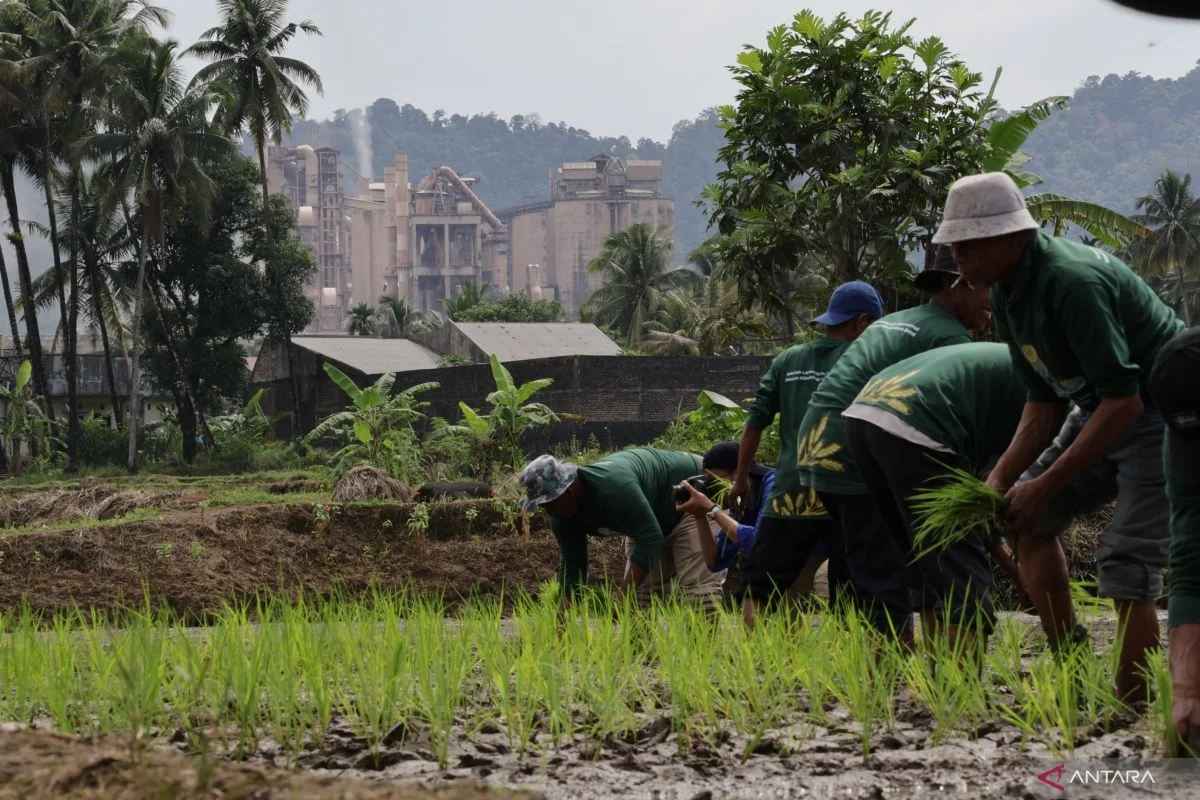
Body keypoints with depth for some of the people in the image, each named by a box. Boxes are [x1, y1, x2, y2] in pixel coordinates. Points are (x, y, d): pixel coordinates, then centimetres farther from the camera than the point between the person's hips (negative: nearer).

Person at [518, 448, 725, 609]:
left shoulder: (613, 486, -40)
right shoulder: (563, 518, -12)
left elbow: (650, 539, -38)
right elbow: (571, 567, -5)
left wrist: (622, 596, -39)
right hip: (652, 521, 9)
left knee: (698, 586, -18)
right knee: (640, 591, 1)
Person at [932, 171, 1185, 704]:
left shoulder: (1071, 282, -29)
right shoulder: (1007, 293, 1)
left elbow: (1123, 402, -31)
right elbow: (1044, 401, 8)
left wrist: (1045, 485, -28)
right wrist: (1001, 478, -6)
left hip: (1164, 413, -10)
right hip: (1103, 408, 10)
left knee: (1125, 565, -16)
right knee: (1026, 516, 8)